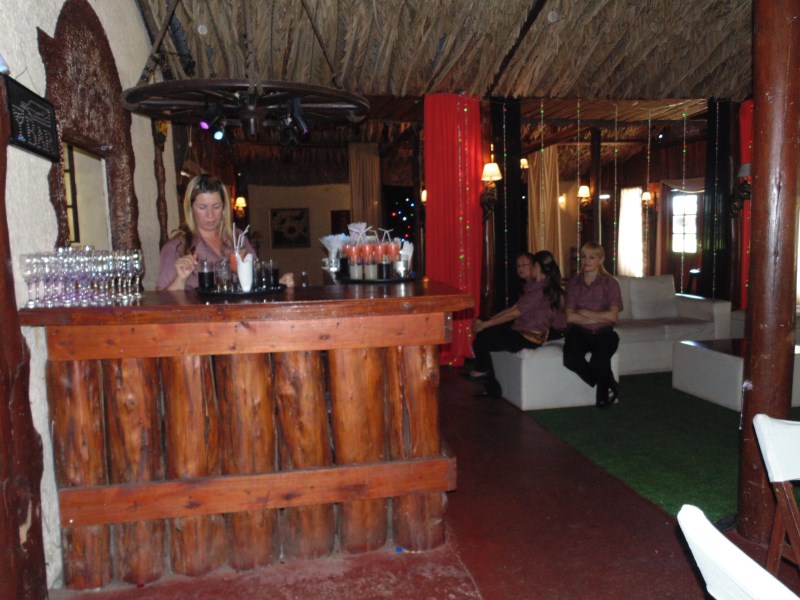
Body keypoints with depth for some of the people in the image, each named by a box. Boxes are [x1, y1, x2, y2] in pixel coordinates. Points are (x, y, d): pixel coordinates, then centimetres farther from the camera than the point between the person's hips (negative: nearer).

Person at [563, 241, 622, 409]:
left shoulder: (610, 283, 3)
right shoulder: (573, 283, 6)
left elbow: (612, 316, -7)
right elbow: (570, 317, -3)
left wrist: (584, 312, -6)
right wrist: (599, 317, -7)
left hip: (603, 333, -1)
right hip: (579, 332, 1)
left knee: (601, 357, -34)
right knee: (571, 358, -31)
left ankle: (603, 393, -1)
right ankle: (608, 384, -4)